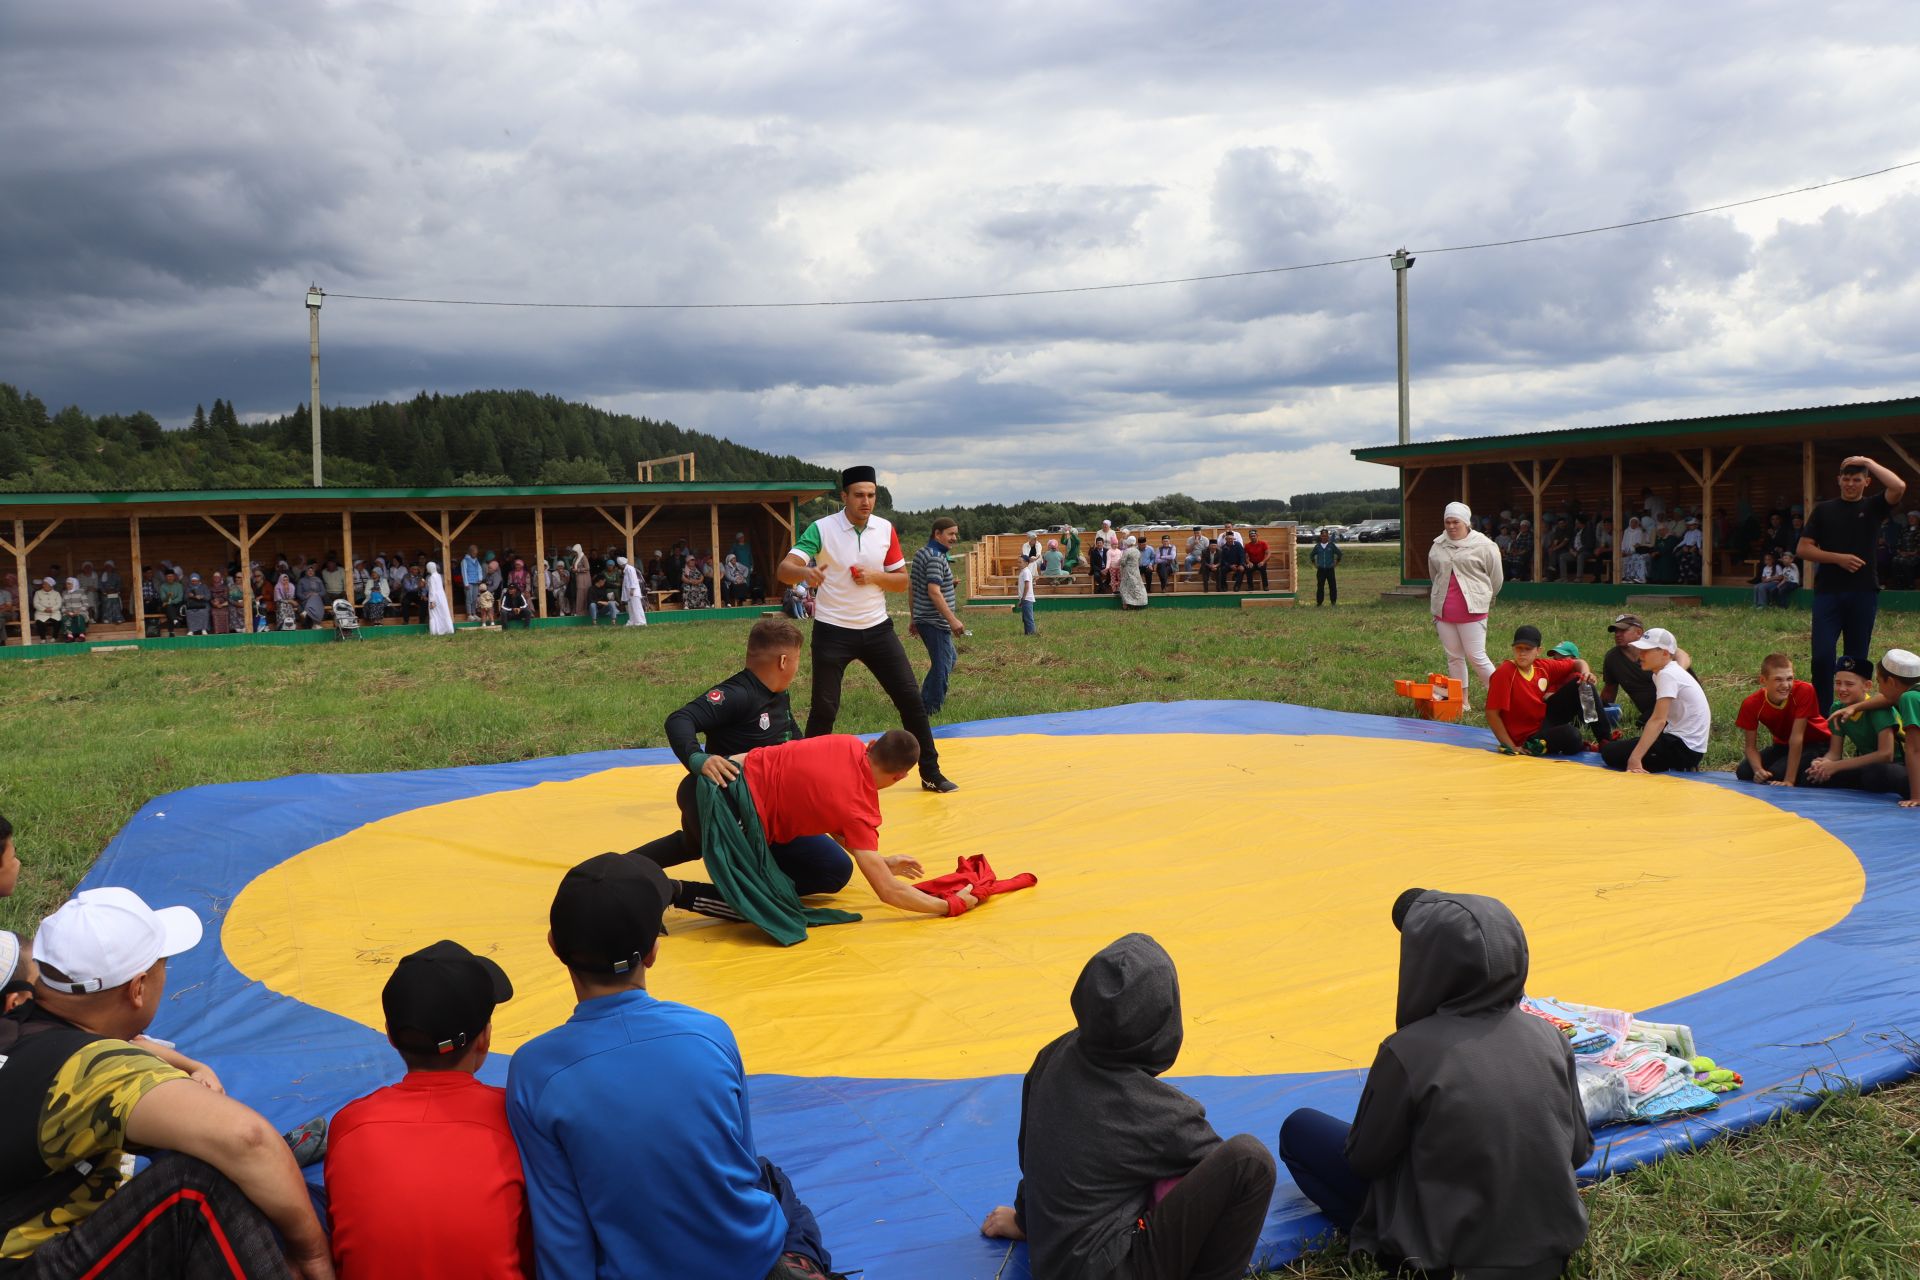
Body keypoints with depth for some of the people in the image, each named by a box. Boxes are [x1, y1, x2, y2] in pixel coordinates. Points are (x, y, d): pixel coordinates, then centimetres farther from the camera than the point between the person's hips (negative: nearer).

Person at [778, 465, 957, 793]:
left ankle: (931, 774, 14)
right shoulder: (821, 529, -11)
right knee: (824, 709, -2)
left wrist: (875, 576, -14)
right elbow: (785, 569, -21)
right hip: (832, 631, -4)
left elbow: (902, 581, 7)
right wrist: (806, 572, -44)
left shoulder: (886, 530, 2)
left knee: (911, 699, 2)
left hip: (877, 629, 4)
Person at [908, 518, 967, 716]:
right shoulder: (936, 557, -17)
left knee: (950, 658, 22)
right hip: (935, 622, -10)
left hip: (923, 618, 10)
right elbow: (934, 592, -25)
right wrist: (953, 620, -24)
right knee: (942, 665, -4)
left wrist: (913, 618, 22)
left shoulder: (921, 553, 13)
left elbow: (911, 587, 17)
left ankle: (924, 702, 24)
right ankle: (931, 711, 1)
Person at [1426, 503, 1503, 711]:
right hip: (1444, 611, 5)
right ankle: (1461, 701, 19)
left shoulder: (1483, 545, -7)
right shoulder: (1438, 546, 7)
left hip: (1472, 610, -5)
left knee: (1476, 656, -7)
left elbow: (1496, 577, 2)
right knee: (1454, 656, 11)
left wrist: (1482, 598, 15)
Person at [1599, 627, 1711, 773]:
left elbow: (1658, 720, -23)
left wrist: (1635, 758, -28)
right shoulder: (1673, 672, 13)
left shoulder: (1667, 675, -16)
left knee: (1610, 752, -14)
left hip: (1684, 748, -10)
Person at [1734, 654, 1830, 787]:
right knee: (1743, 772, -14)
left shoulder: (1804, 691, -30)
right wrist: (1759, 770, -34)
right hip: (1783, 744, 4)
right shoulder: (1751, 704, -20)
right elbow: (1751, 746, -13)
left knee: (1778, 773, -27)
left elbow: (1796, 737, -31)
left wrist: (1789, 780, -32)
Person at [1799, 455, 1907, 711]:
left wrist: (1869, 462, -6)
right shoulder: (1824, 510, 9)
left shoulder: (1873, 507, 8)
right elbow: (1802, 549, 3)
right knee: (1822, 656, -10)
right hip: (1828, 592, 0)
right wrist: (1838, 558, -10)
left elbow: (1899, 488, -14)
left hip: (1863, 593, 1)